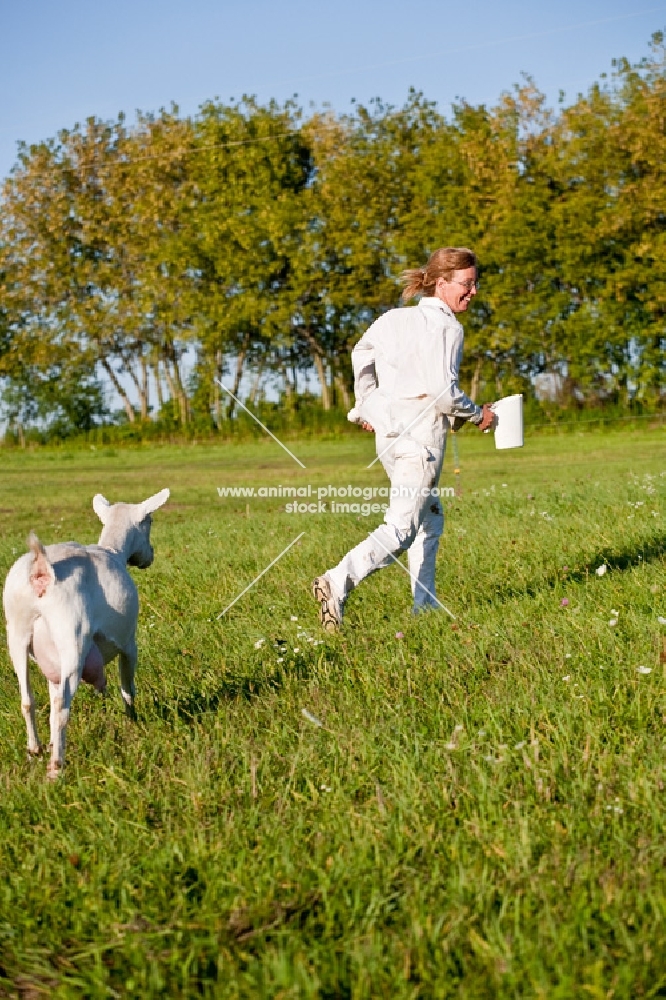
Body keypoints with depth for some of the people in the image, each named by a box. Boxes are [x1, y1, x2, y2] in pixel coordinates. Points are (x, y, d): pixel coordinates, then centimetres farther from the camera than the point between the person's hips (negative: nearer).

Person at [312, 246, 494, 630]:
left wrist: (366, 405, 34)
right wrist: (477, 414, -3)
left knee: (430, 517, 21)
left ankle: (425, 603, 23)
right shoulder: (447, 328, -12)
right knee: (401, 527, -12)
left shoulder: (396, 318, 13)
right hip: (422, 435, -9)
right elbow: (443, 392, -20)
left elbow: (362, 351, 26)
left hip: (389, 432, 9)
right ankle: (339, 581, -28)